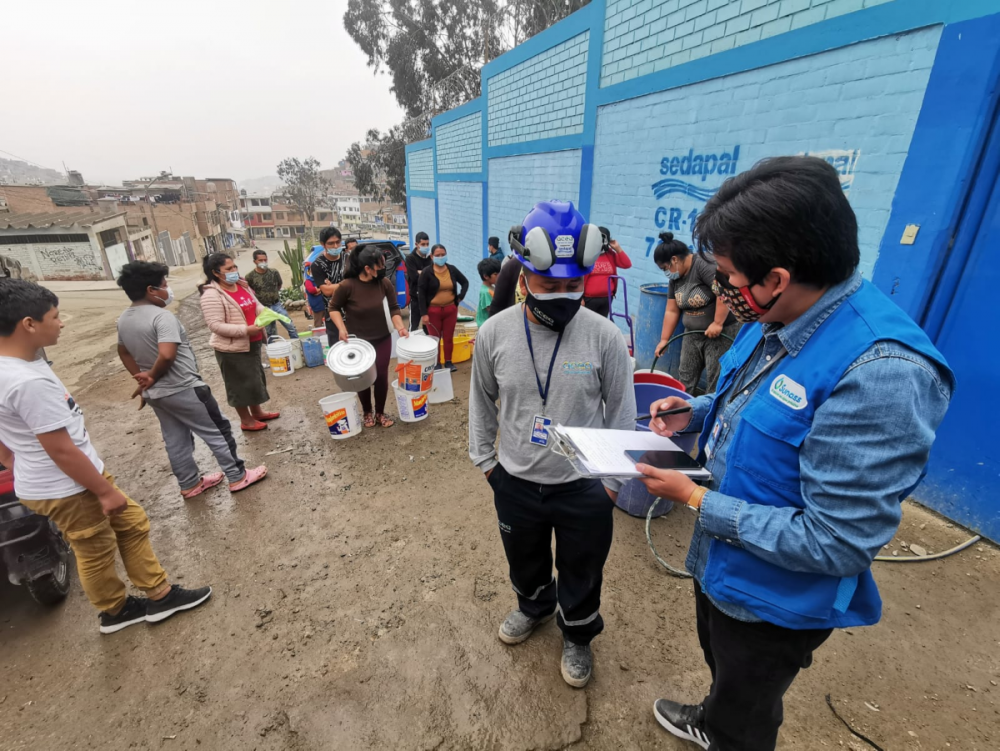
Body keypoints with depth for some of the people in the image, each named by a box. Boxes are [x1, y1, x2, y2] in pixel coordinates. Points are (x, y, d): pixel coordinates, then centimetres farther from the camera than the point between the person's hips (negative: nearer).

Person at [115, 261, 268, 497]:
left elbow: (124, 353, 18)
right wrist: (153, 377, -16)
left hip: (155, 394, 9)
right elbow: (167, 355, -33)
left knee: (175, 441, 19)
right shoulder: (162, 316, -22)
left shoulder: (123, 320, 7)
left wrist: (143, 380, 18)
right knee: (217, 431, 5)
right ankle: (237, 476, 13)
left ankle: (190, 484, 32)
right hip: (183, 390, -9)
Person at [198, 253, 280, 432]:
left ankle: (257, 412, 39)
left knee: (255, 378, 21)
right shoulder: (212, 295, -20)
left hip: (252, 343, 8)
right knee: (241, 383, 5)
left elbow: (255, 304, 15)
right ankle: (246, 421, 22)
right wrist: (246, 330, -30)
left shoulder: (242, 285, 4)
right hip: (232, 348, -8)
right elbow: (215, 325, -24)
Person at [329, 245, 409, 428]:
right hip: (358, 341, -2)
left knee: (382, 377, 7)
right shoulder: (347, 286, -19)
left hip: (383, 340, 2)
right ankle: (367, 412, 34)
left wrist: (400, 327, -15)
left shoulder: (384, 283, -10)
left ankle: (380, 412, 28)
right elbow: (334, 308, -4)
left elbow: (393, 308, -1)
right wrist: (342, 328, -17)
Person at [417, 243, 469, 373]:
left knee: (449, 337, 10)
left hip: (451, 309, 3)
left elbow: (465, 282, 17)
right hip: (433, 310, -3)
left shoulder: (452, 269, 3)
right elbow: (421, 293, -10)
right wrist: (423, 313, -14)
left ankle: (448, 362, 24)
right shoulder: (426, 272, -8)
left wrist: (460, 297, 5)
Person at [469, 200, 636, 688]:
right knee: (524, 558, 28)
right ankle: (533, 606, 62)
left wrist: (614, 478, -3)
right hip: (515, 482, 2)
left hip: (584, 487, -2)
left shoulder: (604, 336, -18)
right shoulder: (494, 333, -12)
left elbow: (621, 412, -6)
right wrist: (483, 458, 6)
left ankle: (577, 635, 53)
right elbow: (482, 401, 3)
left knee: (581, 572, 21)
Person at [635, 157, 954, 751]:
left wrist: (697, 502, -25)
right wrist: (695, 413, -7)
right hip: (721, 562, 8)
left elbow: (837, 542, -32)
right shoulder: (777, 323, -9)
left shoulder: (880, 374, -36)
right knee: (722, 664, 37)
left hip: (775, 600, -7)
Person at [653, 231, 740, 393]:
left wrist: (717, 323, -26)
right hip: (693, 334, 8)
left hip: (722, 333, -8)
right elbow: (671, 311, 9)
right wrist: (664, 340, 8)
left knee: (717, 380, -2)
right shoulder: (675, 278, 7)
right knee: (685, 378, 13)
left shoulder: (703, 264, -19)